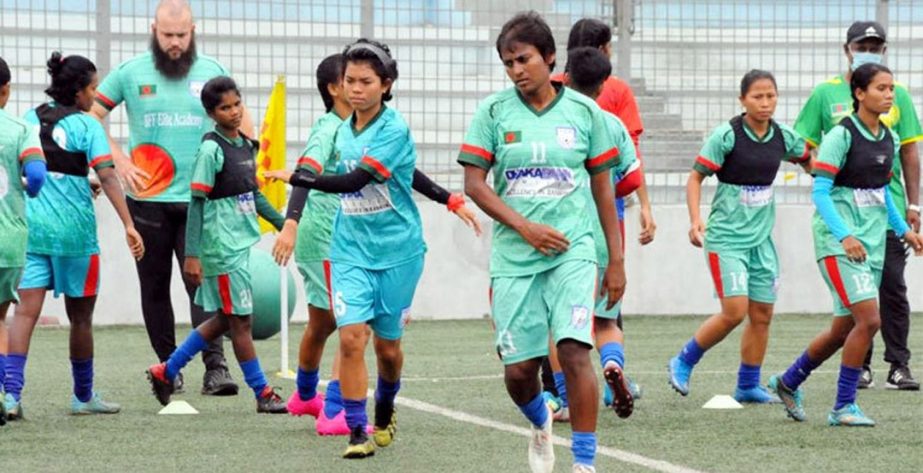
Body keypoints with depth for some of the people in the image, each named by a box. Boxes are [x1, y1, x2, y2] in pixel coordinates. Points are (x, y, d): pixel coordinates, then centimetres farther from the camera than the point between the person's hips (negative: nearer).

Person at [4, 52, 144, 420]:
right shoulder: (86, 125, -5)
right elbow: (107, 176, -15)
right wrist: (128, 225, -19)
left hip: (30, 227, 3)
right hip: (73, 230, -3)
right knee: (80, 316, 12)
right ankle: (83, 396, 24)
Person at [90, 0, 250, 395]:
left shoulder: (212, 72, 6)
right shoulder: (130, 73, 2)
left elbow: (242, 120, 17)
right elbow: (89, 116, 6)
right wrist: (120, 162, -4)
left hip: (199, 200, -1)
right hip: (147, 201, 1)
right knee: (154, 287, 7)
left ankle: (215, 367, -14)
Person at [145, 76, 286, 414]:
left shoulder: (247, 145, 10)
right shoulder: (211, 149, -13)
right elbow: (197, 202, -14)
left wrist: (284, 224, 19)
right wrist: (191, 254, -18)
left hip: (245, 243, 9)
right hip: (222, 246, -9)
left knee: (224, 320, 15)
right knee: (241, 320, 0)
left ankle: (166, 371, 25)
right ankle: (263, 395, 7)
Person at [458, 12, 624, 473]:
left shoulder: (584, 111, 3)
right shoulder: (493, 111, 1)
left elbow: (603, 187, 8)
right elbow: (474, 183, -1)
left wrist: (616, 260, 7)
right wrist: (525, 227, -12)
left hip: (573, 250, -1)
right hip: (513, 257, 1)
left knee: (574, 350, -19)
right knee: (518, 369, 3)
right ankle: (541, 426, 37)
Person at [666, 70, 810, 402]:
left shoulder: (784, 137, 2)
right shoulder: (727, 135, -13)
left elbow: (809, 162, 24)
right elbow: (696, 177, -9)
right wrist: (695, 220, -20)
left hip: (762, 238, 6)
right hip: (726, 236, -6)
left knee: (762, 314, 5)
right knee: (735, 311, -13)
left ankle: (748, 386, 19)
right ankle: (683, 363, 7)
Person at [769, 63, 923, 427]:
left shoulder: (890, 140, 10)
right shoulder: (841, 135, -12)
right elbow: (820, 192, -15)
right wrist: (845, 236, -25)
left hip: (872, 243, 7)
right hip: (838, 242, -7)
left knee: (844, 329, 11)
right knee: (869, 318, -17)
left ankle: (789, 381, 32)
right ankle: (844, 406, -6)